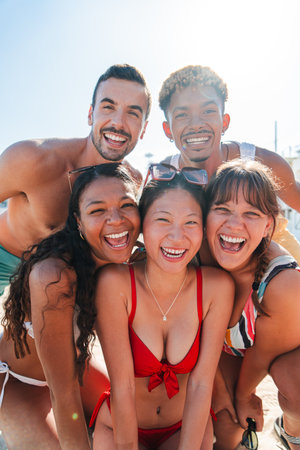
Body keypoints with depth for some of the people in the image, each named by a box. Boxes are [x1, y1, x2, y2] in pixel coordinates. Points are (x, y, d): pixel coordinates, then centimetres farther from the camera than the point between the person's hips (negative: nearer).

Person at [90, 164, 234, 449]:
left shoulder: (217, 286, -19)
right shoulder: (115, 282, -24)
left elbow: (201, 383, -15)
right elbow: (122, 386, -20)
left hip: (189, 424, 1)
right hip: (119, 425, -1)